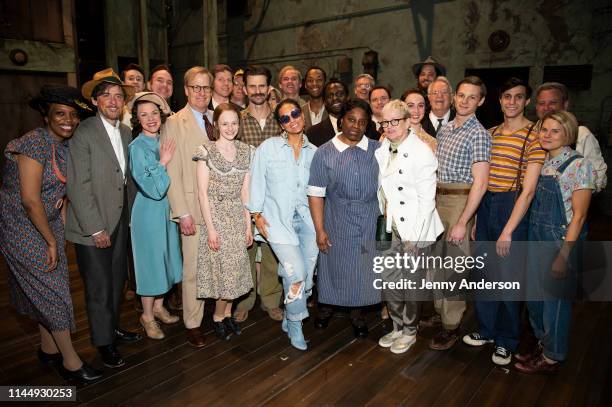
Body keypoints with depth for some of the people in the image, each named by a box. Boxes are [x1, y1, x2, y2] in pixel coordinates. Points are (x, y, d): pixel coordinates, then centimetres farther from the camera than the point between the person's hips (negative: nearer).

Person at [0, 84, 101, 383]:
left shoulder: (67, 145, 3)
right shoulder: (34, 144, -21)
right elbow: (30, 201, -23)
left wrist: (61, 229, 1)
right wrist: (52, 241, -15)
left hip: (48, 223, 7)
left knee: (47, 288, 15)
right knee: (53, 288, -3)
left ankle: (48, 348, 33)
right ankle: (70, 361, 11)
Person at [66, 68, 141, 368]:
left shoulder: (126, 132, 7)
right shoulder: (83, 133, -13)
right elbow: (78, 186, -16)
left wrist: (129, 216, 6)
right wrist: (96, 229, -16)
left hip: (120, 220, 6)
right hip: (93, 226, -6)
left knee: (117, 280, 18)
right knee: (99, 287, 7)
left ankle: (112, 326, 38)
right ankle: (104, 342, 25)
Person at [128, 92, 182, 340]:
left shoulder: (164, 143, 4)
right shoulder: (137, 147, -16)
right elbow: (153, 189, -22)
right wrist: (163, 162, -21)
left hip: (167, 209, 7)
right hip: (149, 212, -7)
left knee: (165, 258, 17)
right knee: (150, 261, 5)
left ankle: (158, 306, 36)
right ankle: (147, 316, 25)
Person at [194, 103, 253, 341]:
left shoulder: (246, 152, 5)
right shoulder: (207, 152, -7)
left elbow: (245, 191, 6)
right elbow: (202, 193, -9)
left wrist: (248, 224, 3)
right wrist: (210, 228, -13)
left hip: (238, 217, 4)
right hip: (215, 215, -4)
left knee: (235, 267, 9)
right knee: (222, 267, -1)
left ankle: (227, 314, 27)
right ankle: (218, 317, 21)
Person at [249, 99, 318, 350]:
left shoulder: (313, 151, 9)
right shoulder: (268, 147, 1)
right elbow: (257, 182, 3)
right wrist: (257, 214, -2)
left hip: (307, 219, 4)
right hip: (278, 219, -3)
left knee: (307, 275, 6)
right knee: (296, 272, -14)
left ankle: (289, 318, 31)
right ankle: (295, 324, 11)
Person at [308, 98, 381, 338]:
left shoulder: (378, 150, 1)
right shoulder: (324, 153, -4)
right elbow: (316, 194, -5)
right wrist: (320, 230, -9)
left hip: (370, 222, 1)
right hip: (336, 222, -1)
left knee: (363, 269, 11)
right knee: (334, 266, 12)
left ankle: (357, 313, 33)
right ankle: (326, 307, 38)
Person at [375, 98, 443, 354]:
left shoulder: (421, 151, -15)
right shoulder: (383, 148, 5)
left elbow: (427, 198, -16)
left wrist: (413, 237, -16)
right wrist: (384, 210, 10)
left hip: (415, 229, -6)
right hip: (393, 226, 6)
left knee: (409, 281, 7)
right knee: (388, 280, 11)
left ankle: (409, 332, 29)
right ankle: (397, 327, 33)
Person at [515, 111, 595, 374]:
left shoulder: (578, 165, -14)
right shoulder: (542, 162, 6)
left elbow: (579, 215, -15)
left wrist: (564, 255, -18)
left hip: (561, 240, -7)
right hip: (536, 236, 7)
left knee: (555, 299, 7)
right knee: (534, 295, 17)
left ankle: (552, 358, 26)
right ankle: (543, 345, 38)